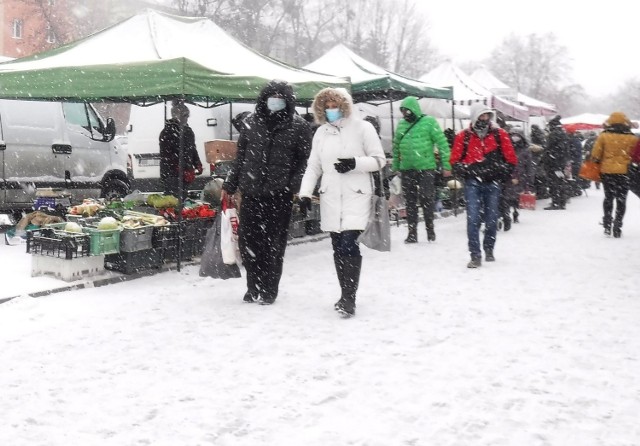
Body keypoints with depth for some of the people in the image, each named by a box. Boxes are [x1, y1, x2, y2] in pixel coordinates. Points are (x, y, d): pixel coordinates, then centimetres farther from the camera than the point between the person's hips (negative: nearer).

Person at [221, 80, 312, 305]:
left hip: (279, 194, -3)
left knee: (274, 243, 3)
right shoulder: (252, 123, 9)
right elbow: (240, 156, 14)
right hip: (250, 192, 3)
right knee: (247, 239, 3)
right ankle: (254, 286, 18)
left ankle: (269, 290, 17)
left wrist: (298, 189, -13)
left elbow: (305, 161, -1)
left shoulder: (299, 127, 1)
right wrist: (229, 185, 11)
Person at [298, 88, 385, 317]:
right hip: (330, 197, 5)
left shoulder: (362, 128, -1)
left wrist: (355, 163, -17)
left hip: (356, 195, -5)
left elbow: (379, 160, -1)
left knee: (348, 244, -16)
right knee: (338, 247, 7)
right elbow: (313, 166, 15)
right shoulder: (321, 133, 12)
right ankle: (347, 295, 17)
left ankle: (348, 298, -13)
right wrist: (305, 193, 4)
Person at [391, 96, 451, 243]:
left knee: (427, 199, -1)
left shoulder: (429, 122, -5)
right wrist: (395, 166, 16)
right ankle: (412, 233, 13)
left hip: (426, 168, -4)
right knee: (410, 202, 7)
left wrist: (446, 165, -9)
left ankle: (430, 228, 17)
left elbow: (442, 143, -7)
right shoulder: (401, 124, 10)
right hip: (406, 169, 4)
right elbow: (396, 146, 18)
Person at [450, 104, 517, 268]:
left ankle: (489, 250, 29)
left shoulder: (500, 134, 4)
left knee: (491, 219, 9)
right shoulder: (464, 136, 1)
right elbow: (455, 160, 5)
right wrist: (467, 170, -9)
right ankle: (475, 256, -9)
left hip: (493, 182, 2)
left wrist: (502, 174, 0)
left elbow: (511, 159, 8)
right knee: (473, 218, -10)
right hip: (473, 182, -1)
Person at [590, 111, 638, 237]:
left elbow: (595, 155, -2)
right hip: (624, 172, -1)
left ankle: (607, 224, 10)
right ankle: (617, 228, 1)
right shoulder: (633, 138, -1)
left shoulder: (604, 136, -3)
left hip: (607, 171, 1)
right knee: (621, 200, 5)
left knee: (609, 197, 15)